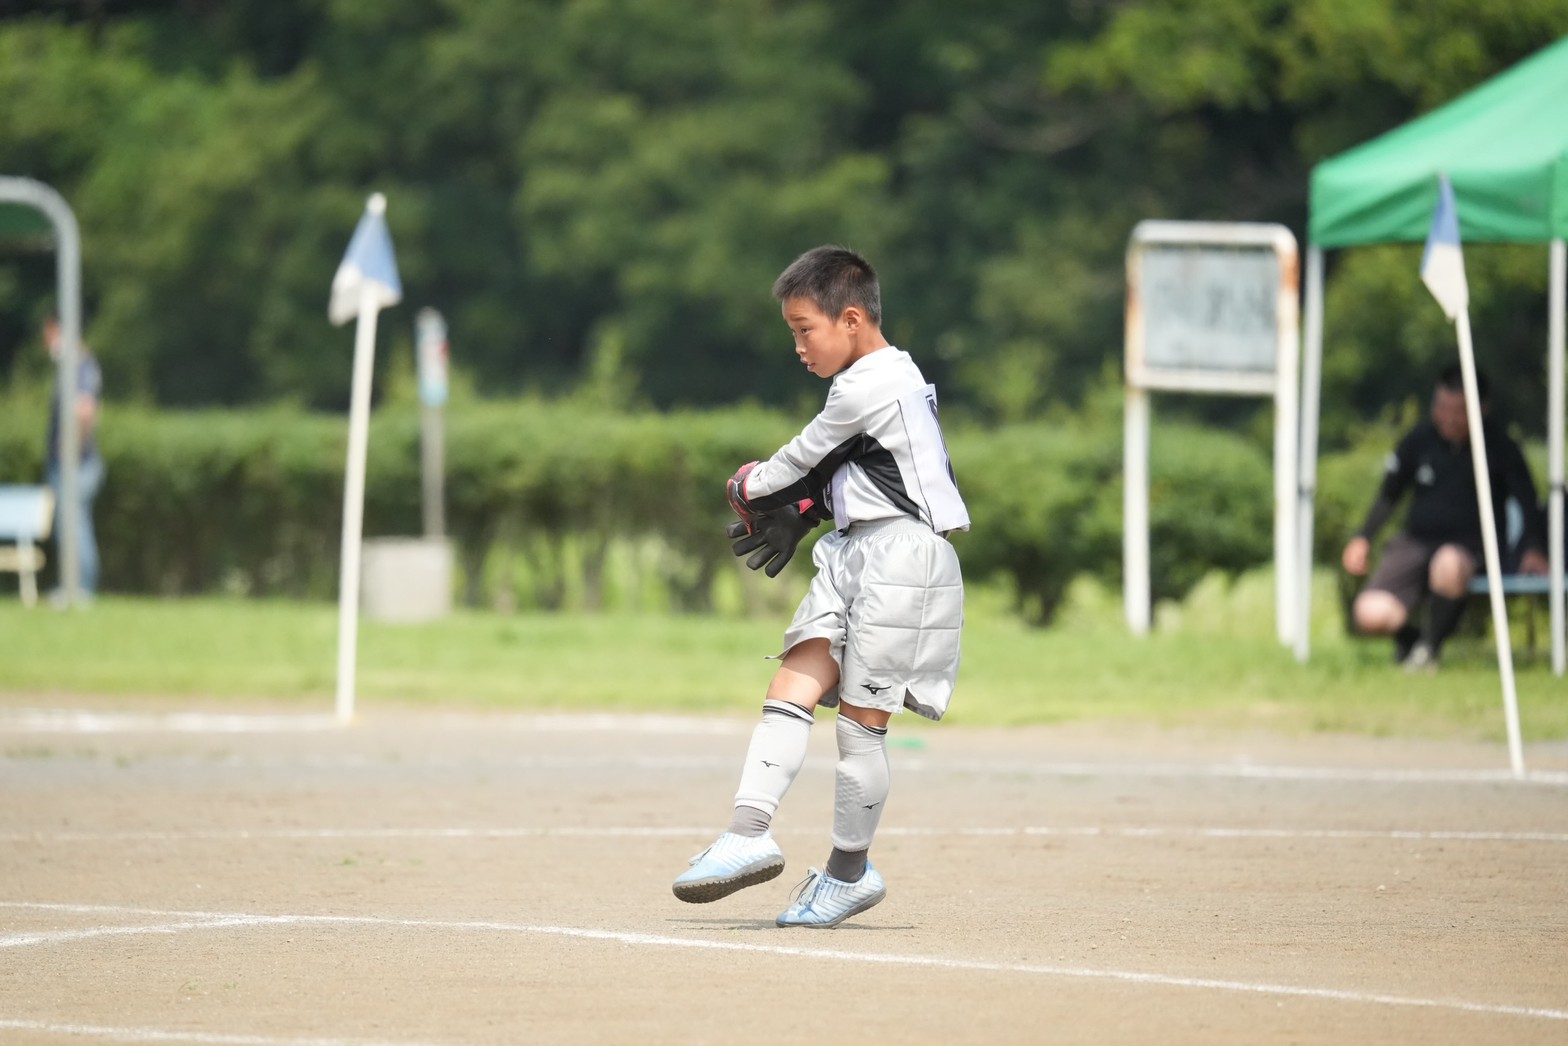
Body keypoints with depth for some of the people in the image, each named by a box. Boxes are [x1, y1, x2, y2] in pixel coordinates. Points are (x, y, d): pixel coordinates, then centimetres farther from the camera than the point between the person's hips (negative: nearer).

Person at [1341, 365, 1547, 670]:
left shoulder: (1500, 447, -2)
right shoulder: (1419, 440, 6)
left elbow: (1526, 502, -3)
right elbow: (1389, 495, 18)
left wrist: (1533, 550, -21)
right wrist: (1362, 538, 5)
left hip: (1472, 545, -3)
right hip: (1416, 542, 3)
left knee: (1449, 565, -43)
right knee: (1370, 615, -23)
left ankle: (1430, 646, -14)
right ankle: (1407, 635, 16)